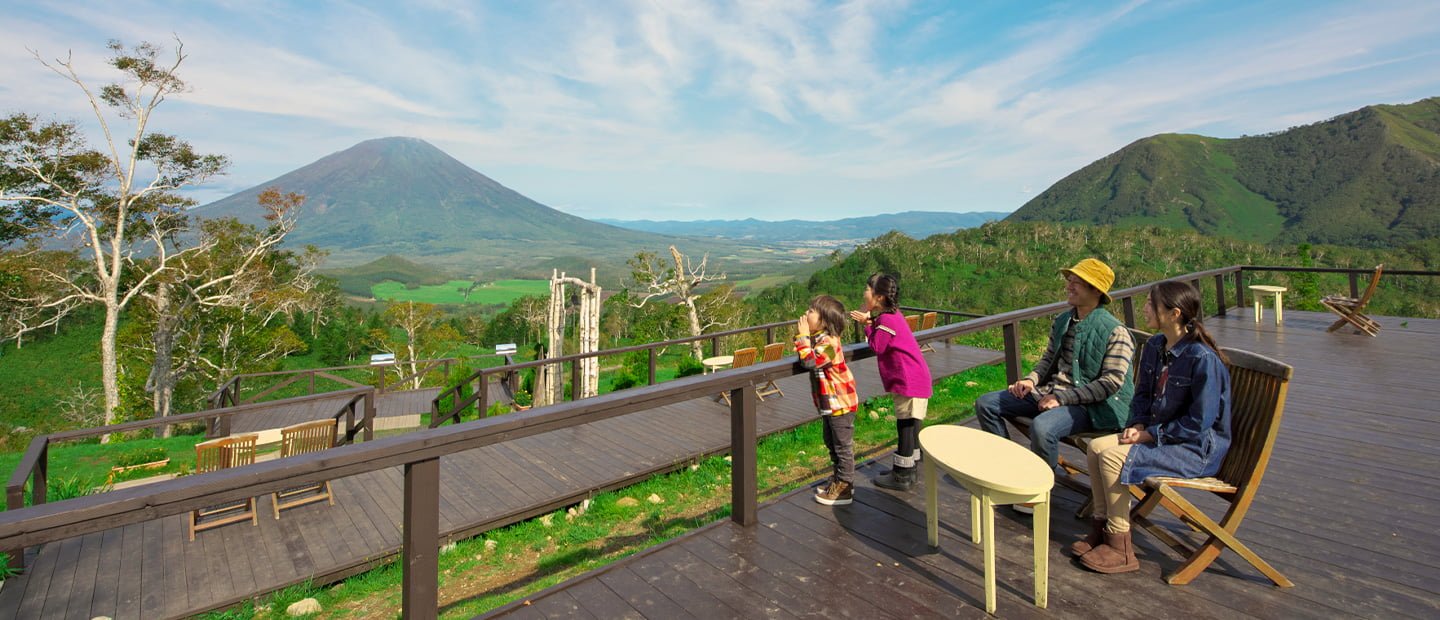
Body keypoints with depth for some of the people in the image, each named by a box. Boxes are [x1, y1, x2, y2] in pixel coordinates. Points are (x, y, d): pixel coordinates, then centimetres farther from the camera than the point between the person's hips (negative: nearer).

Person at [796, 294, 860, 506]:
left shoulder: (828, 342, -25)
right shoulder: (817, 338, 6)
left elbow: (809, 361, -35)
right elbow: (805, 355, 9)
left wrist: (803, 337, -27)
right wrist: (802, 336, -2)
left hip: (841, 403, -10)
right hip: (829, 403, 10)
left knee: (843, 446, 3)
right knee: (831, 443, 22)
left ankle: (844, 489, 14)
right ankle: (838, 479, 38)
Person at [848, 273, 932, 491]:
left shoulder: (887, 319, -19)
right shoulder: (891, 315, 13)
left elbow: (877, 347, -13)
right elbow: (880, 343, 10)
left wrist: (868, 324, -6)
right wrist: (869, 321, -1)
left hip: (910, 382, -10)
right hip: (915, 378, 10)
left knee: (906, 427, -1)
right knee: (909, 426, 17)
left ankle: (902, 478, 9)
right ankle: (907, 472, 29)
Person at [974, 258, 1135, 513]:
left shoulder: (1115, 332, -12)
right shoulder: (1062, 321, 10)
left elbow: (1111, 383, -17)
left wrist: (1062, 397, -21)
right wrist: (1031, 379, -1)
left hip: (1088, 405, -7)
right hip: (1049, 392, 8)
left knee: (1042, 427, -37)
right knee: (985, 404, -3)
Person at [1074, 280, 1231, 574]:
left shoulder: (1203, 359, -22)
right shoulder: (1155, 346, 4)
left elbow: (1198, 422, -21)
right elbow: (1143, 394, 15)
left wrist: (1150, 434, -18)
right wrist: (1137, 424, -2)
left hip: (1197, 448, -8)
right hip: (1159, 434, 8)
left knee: (1114, 456, -24)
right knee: (1097, 447, -11)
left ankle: (1121, 548, -10)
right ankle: (1102, 529, 0)